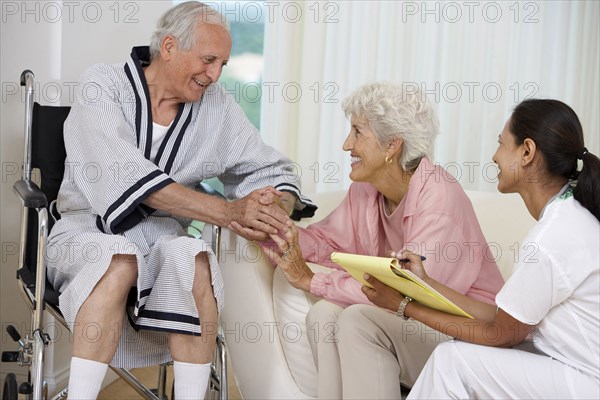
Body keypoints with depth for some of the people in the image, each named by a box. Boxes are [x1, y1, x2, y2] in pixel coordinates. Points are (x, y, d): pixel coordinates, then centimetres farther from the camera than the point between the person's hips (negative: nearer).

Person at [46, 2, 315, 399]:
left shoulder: (217, 106, 3)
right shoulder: (104, 84, -8)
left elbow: (273, 171, 8)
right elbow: (128, 176, -22)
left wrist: (277, 209, -18)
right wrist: (227, 211, -28)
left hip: (162, 238, 3)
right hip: (87, 232, -2)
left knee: (194, 258, -31)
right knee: (120, 258, -36)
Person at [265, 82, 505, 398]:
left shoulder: (439, 199, -23)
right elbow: (329, 240, 5)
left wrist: (312, 281, -24)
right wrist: (279, 233, -16)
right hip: (410, 315, 7)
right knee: (323, 314, -13)